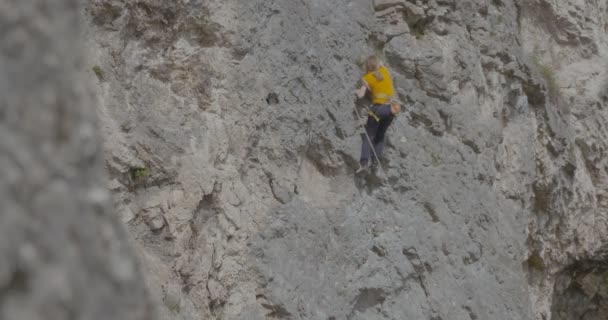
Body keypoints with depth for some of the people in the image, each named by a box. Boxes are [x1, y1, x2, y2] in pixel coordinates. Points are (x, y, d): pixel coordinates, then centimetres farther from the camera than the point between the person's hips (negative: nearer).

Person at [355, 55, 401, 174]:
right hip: (391, 108, 4)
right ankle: (376, 159, 6)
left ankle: (364, 162, -17)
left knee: (369, 135, -1)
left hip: (378, 107, -4)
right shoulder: (385, 71, 10)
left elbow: (360, 95, -4)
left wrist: (357, 92, 14)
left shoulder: (368, 78, -1)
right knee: (380, 136, 18)